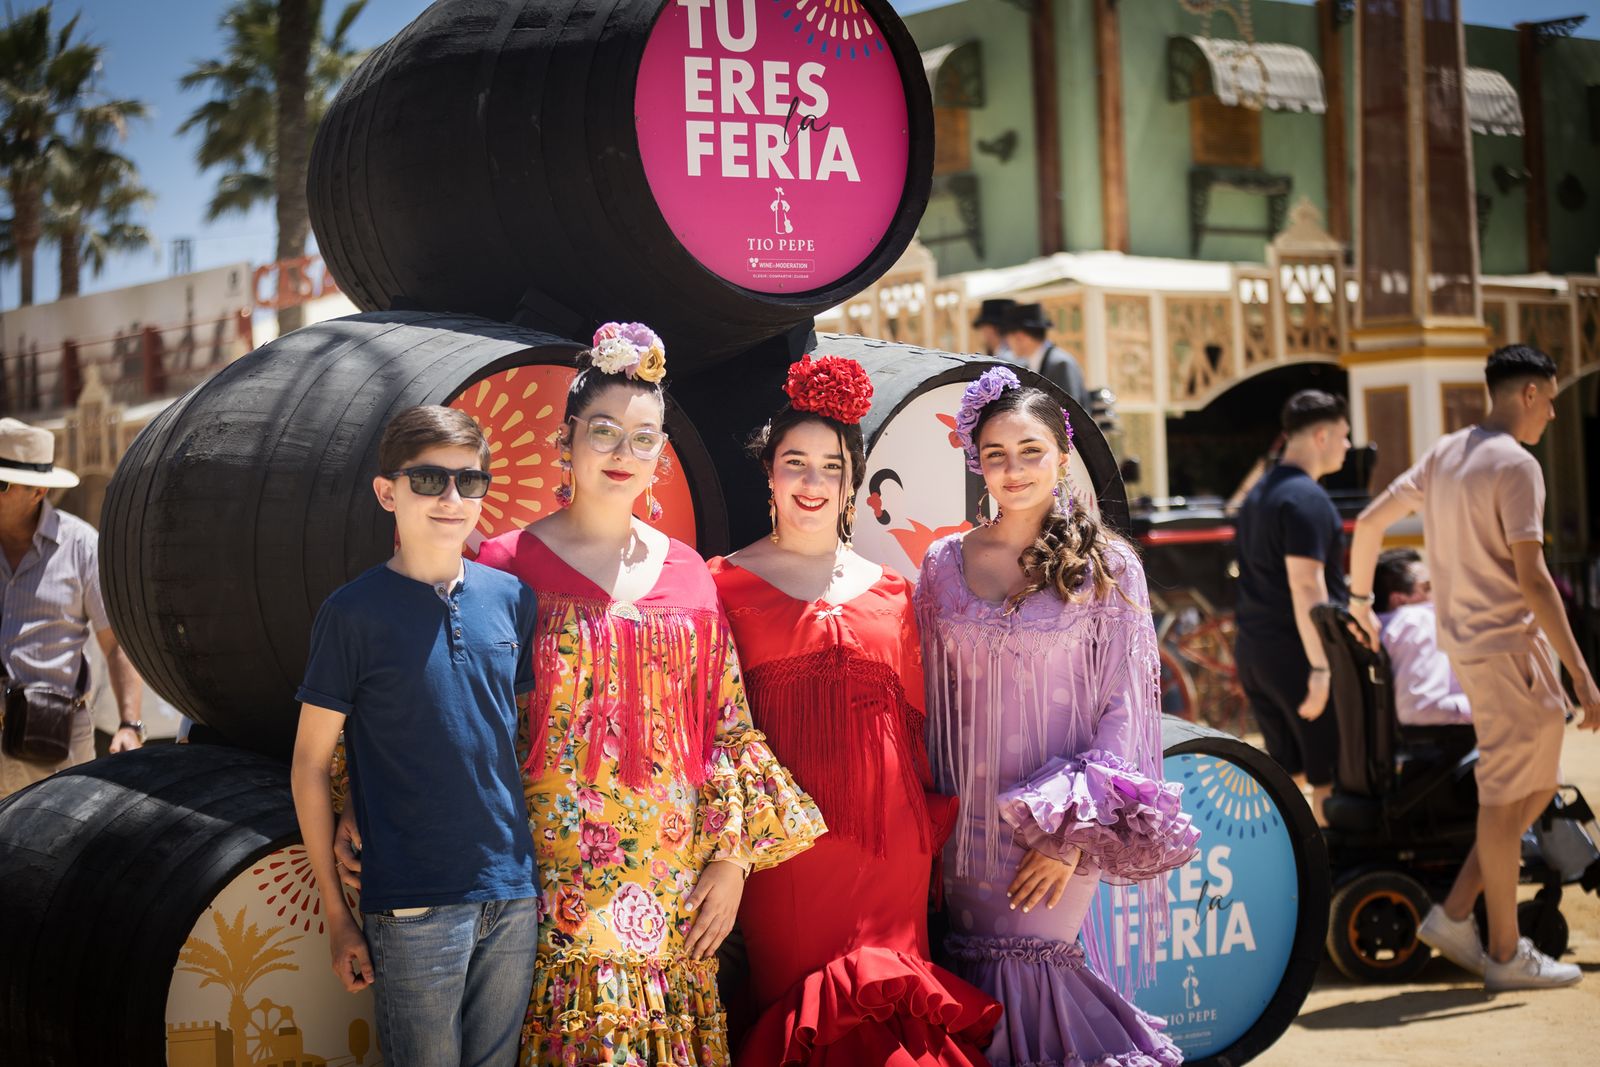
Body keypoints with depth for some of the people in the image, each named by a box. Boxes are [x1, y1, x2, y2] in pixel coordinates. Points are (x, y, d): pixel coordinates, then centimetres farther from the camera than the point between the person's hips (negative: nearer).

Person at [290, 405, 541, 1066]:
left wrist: (537, 872, 9)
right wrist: (336, 914, -4)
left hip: (513, 894, 4)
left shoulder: (510, 598, 6)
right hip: (413, 906, -4)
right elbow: (310, 765, -2)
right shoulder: (355, 611, -6)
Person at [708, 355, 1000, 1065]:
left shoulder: (890, 591, 12)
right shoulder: (728, 583, 3)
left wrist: (934, 827, 8)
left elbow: (918, 720, 15)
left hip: (890, 846, 3)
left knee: (888, 1008, 3)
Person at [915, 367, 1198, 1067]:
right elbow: (931, 698, 9)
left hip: (1060, 820, -3)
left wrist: (1073, 829, -12)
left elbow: (1123, 704, -5)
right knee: (988, 985, 7)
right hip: (968, 818, 3)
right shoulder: (945, 563, 4)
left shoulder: (1106, 566, -4)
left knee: (1026, 976, -3)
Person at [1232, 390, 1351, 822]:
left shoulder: (1258, 494, 17)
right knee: (1328, 778, -1)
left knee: (1288, 773, 14)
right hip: (1296, 653, -9)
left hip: (1253, 652, 9)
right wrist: (1321, 668, -22)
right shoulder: (1306, 498, -14)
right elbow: (1305, 585, -21)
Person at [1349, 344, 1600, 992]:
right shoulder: (1515, 465, -14)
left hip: (1465, 641, 9)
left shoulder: (1444, 455, 12)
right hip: (1507, 646, -9)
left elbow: (1368, 523, 16)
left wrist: (1361, 602, 29)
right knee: (1505, 797, 0)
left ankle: (1454, 914, 15)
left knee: (1536, 788, 16)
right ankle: (1506, 954, 8)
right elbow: (1531, 578, -20)